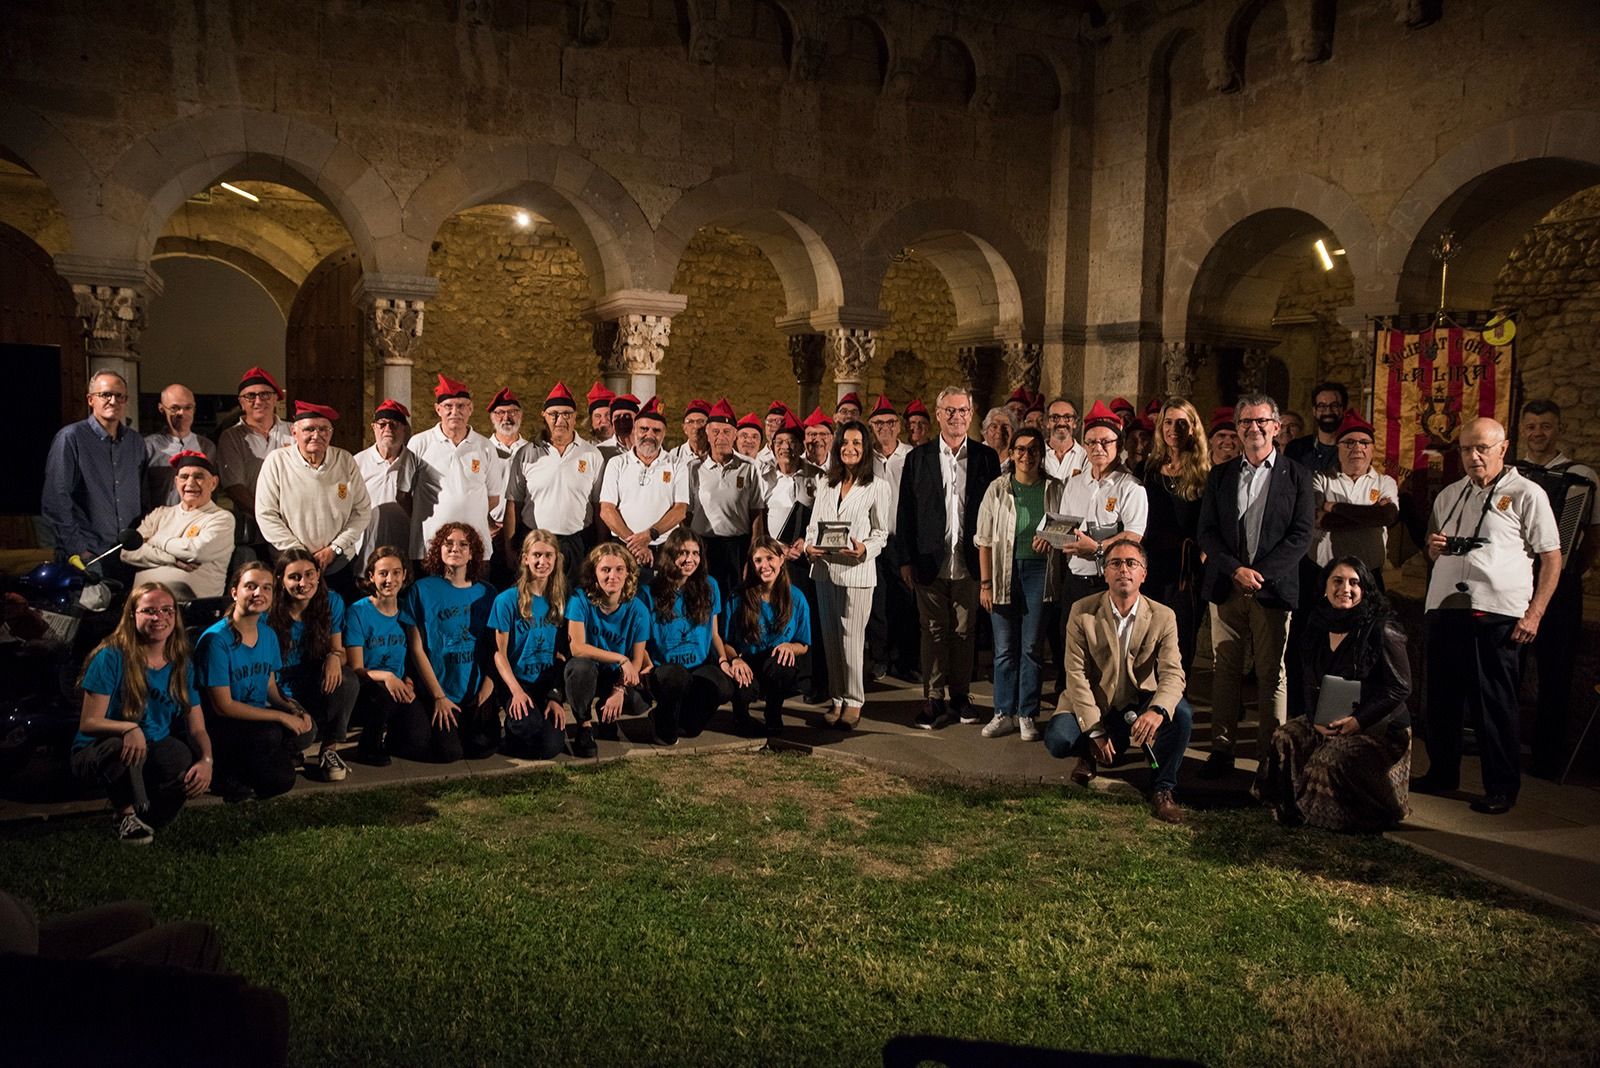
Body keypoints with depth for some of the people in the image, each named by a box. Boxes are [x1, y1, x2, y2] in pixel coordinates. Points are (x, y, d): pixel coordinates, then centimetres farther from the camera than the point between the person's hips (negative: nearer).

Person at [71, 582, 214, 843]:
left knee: (194, 770, -28)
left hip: (153, 751, 4)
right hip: (98, 751, -3)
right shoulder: (111, 657, -13)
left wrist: (206, 759, -24)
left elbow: (198, 728, -2)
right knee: (122, 746, -39)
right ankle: (124, 813, -9)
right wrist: (129, 728, -37)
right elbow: (88, 723, -16)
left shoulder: (182, 666, 1)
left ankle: (147, 817, 1)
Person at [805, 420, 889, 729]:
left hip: (857, 570, -5)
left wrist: (865, 549, -18)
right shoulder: (827, 485, 14)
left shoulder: (876, 487, 0)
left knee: (852, 638, -3)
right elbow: (813, 524, 14)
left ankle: (853, 702, 9)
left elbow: (881, 532, 1)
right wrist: (810, 546, -7)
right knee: (830, 637, 9)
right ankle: (836, 699, 17)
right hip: (824, 569, 5)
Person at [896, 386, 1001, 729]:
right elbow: (905, 513, 3)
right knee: (934, 632, 6)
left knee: (964, 632, 9)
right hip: (930, 562, 0)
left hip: (970, 563, 1)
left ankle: (960, 696, 22)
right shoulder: (918, 458, 4)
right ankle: (933, 699, 14)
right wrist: (905, 560, -1)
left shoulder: (986, 458, 5)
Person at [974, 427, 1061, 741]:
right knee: (1004, 648, 4)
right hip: (1004, 571, 0)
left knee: (1031, 647, 3)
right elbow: (984, 539, 3)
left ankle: (1027, 715, 12)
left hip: (1039, 570, 0)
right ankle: (1004, 713, 14)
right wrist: (985, 583, -3)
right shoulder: (998, 489, 4)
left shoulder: (1054, 489, 4)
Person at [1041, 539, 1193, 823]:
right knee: (1057, 740, -28)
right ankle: (1089, 754, 11)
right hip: (1091, 705, 0)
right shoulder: (1082, 612, -10)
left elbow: (1173, 673, -18)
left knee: (1182, 713, -29)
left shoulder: (1163, 617, -8)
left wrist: (1157, 711, -41)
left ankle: (1162, 790, -8)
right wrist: (1094, 731, -20)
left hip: (1138, 707, 1)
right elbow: (1076, 675, -13)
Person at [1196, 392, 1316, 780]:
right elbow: (1206, 532, 5)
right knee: (1225, 670, 5)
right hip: (1226, 586, 2)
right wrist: (1236, 570, -10)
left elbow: (1301, 535, -3)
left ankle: (1271, 755, 10)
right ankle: (1222, 749, 11)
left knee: (1272, 674, 2)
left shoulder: (1296, 476, 4)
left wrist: (1260, 573, -12)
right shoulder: (1219, 475, 11)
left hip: (1273, 588, -2)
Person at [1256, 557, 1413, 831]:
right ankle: (1293, 808, 2)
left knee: (1329, 759, -28)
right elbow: (1309, 684, 9)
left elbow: (1400, 688, -13)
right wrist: (1315, 718, -10)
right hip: (1328, 720, 6)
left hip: (1379, 726, -6)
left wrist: (1358, 721, -21)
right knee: (1284, 739, -17)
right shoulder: (1318, 626, 5)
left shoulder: (1382, 630, -14)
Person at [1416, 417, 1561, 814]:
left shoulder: (1526, 494, -1)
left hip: (1498, 614, -5)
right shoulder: (1449, 495, 17)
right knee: (1442, 696, 11)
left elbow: (1552, 558, -2)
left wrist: (1534, 613, -9)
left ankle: (1502, 788, 11)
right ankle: (1442, 773, 26)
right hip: (1445, 607, 6)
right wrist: (1434, 548, 4)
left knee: (1496, 704, 0)